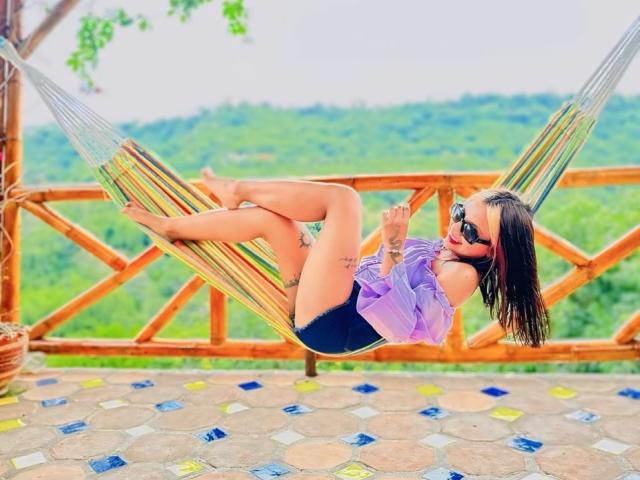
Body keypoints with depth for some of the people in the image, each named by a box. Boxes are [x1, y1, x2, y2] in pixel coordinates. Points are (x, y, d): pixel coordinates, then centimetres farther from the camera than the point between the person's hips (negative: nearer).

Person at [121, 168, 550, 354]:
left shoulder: (461, 273, -14)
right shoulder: (441, 249, 13)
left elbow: (400, 323, -30)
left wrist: (393, 247, -36)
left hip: (329, 325, -9)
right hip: (322, 310, 9)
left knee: (343, 198, -15)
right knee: (268, 217, 6)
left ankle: (238, 189, 6)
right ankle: (170, 226, 20)